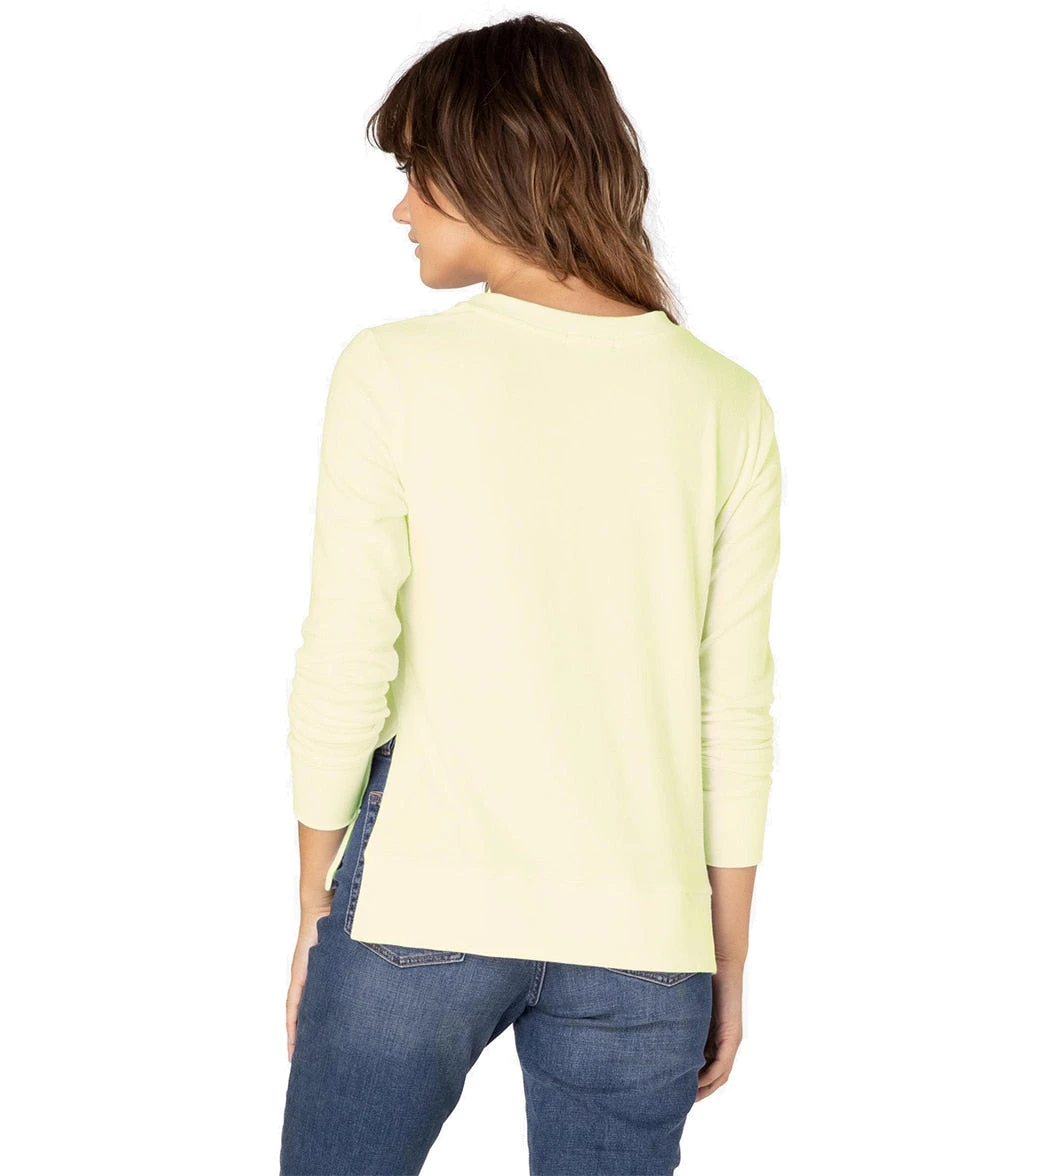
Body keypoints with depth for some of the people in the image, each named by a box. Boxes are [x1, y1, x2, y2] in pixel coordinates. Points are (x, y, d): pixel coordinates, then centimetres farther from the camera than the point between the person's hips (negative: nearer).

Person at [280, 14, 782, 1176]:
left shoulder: (395, 370, -7)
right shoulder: (724, 401, 1)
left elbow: (343, 672, -6)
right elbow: (735, 712, 2)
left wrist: (314, 905, 7)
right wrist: (727, 961, 12)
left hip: (421, 906, -2)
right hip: (642, 936, 2)